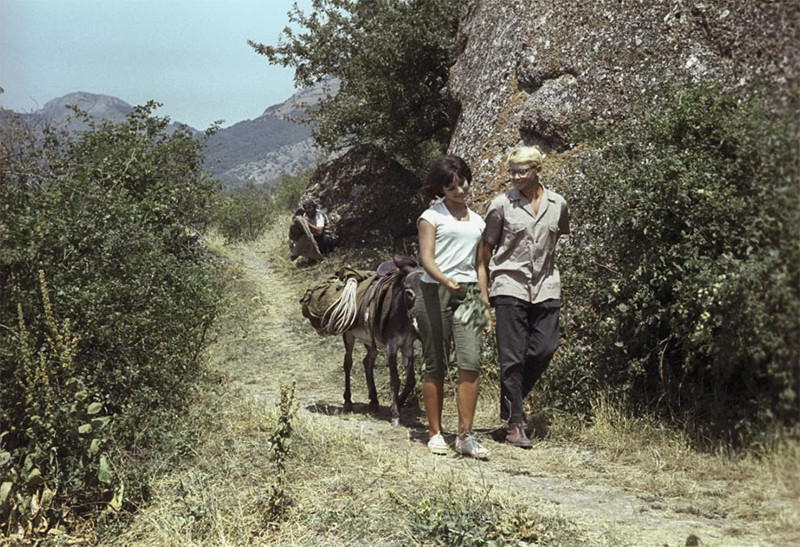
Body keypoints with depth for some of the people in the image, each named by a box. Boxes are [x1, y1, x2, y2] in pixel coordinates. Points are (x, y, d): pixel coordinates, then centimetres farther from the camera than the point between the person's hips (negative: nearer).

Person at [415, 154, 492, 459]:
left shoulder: (477, 221, 19)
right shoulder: (431, 216, 4)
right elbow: (426, 258, -8)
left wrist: (485, 303, 14)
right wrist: (445, 280, -27)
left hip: (468, 293, 3)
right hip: (435, 293, -3)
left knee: (471, 361, -12)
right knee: (436, 366, 1)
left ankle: (465, 435, -9)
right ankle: (435, 433, 12)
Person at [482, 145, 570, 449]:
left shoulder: (558, 204, 5)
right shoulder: (501, 204, -3)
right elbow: (487, 247, 4)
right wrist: (487, 286, 2)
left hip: (546, 287, 3)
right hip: (510, 287, -3)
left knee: (544, 349, 0)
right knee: (512, 357, -2)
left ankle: (513, 399, 25)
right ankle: (514, 423, 6)